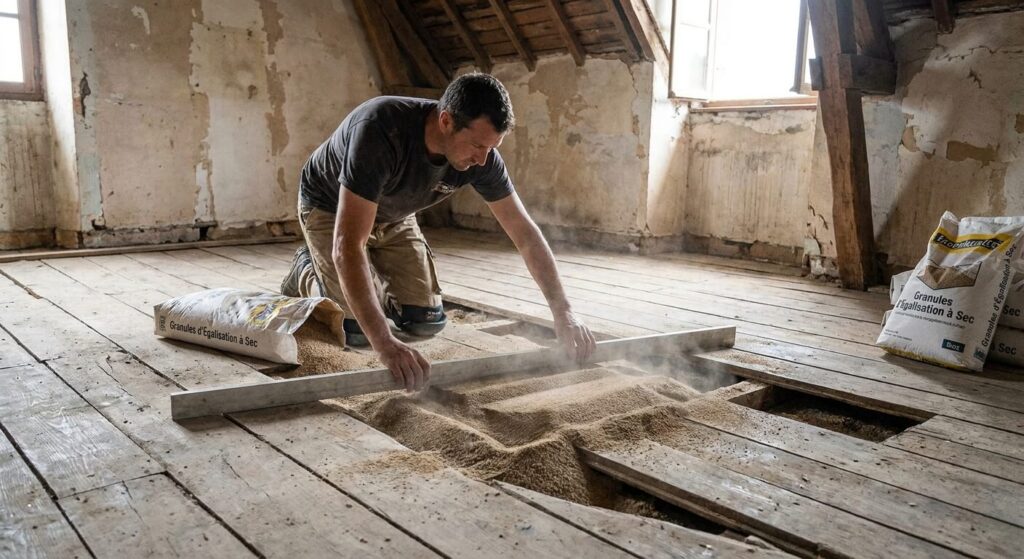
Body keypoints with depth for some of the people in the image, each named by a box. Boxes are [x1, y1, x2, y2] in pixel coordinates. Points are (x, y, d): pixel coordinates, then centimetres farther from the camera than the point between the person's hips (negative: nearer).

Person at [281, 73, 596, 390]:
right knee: (356, 331, -14)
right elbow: (347, 246, -47)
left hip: (392, 216, 5)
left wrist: (563, 313, -21)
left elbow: (525, 233, -16)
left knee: (426, 322, -4)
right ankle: (307, 273, 16)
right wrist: (385, 344, -54)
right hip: (330, 207, -4)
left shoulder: (482, 156, -25)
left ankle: (374, 280, 25)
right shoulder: (380, 131, -42)